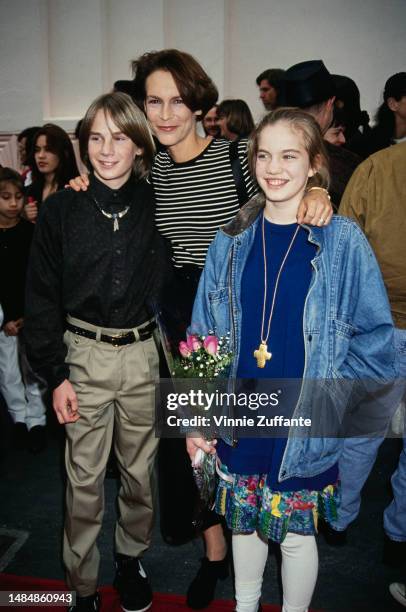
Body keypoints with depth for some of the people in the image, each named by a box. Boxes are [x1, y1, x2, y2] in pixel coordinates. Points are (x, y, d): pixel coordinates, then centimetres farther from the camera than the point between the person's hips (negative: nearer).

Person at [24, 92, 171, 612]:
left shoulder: (157, 205, 0)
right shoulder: (61, 210, -3)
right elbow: (42, 298, -1)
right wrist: (55, 374, -4)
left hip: (144, 354, 1)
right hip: (85, 355, -1)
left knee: (139, 470, 15)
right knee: (84, 478, 10)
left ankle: (130, 558, 40)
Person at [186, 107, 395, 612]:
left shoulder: (343, 241, -9)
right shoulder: (232, 241, -1)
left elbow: (375, 338, -6)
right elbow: (203, 334, 3)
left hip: (305, 429, -3)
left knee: (296, 531, 14)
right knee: (243, 521, 21)